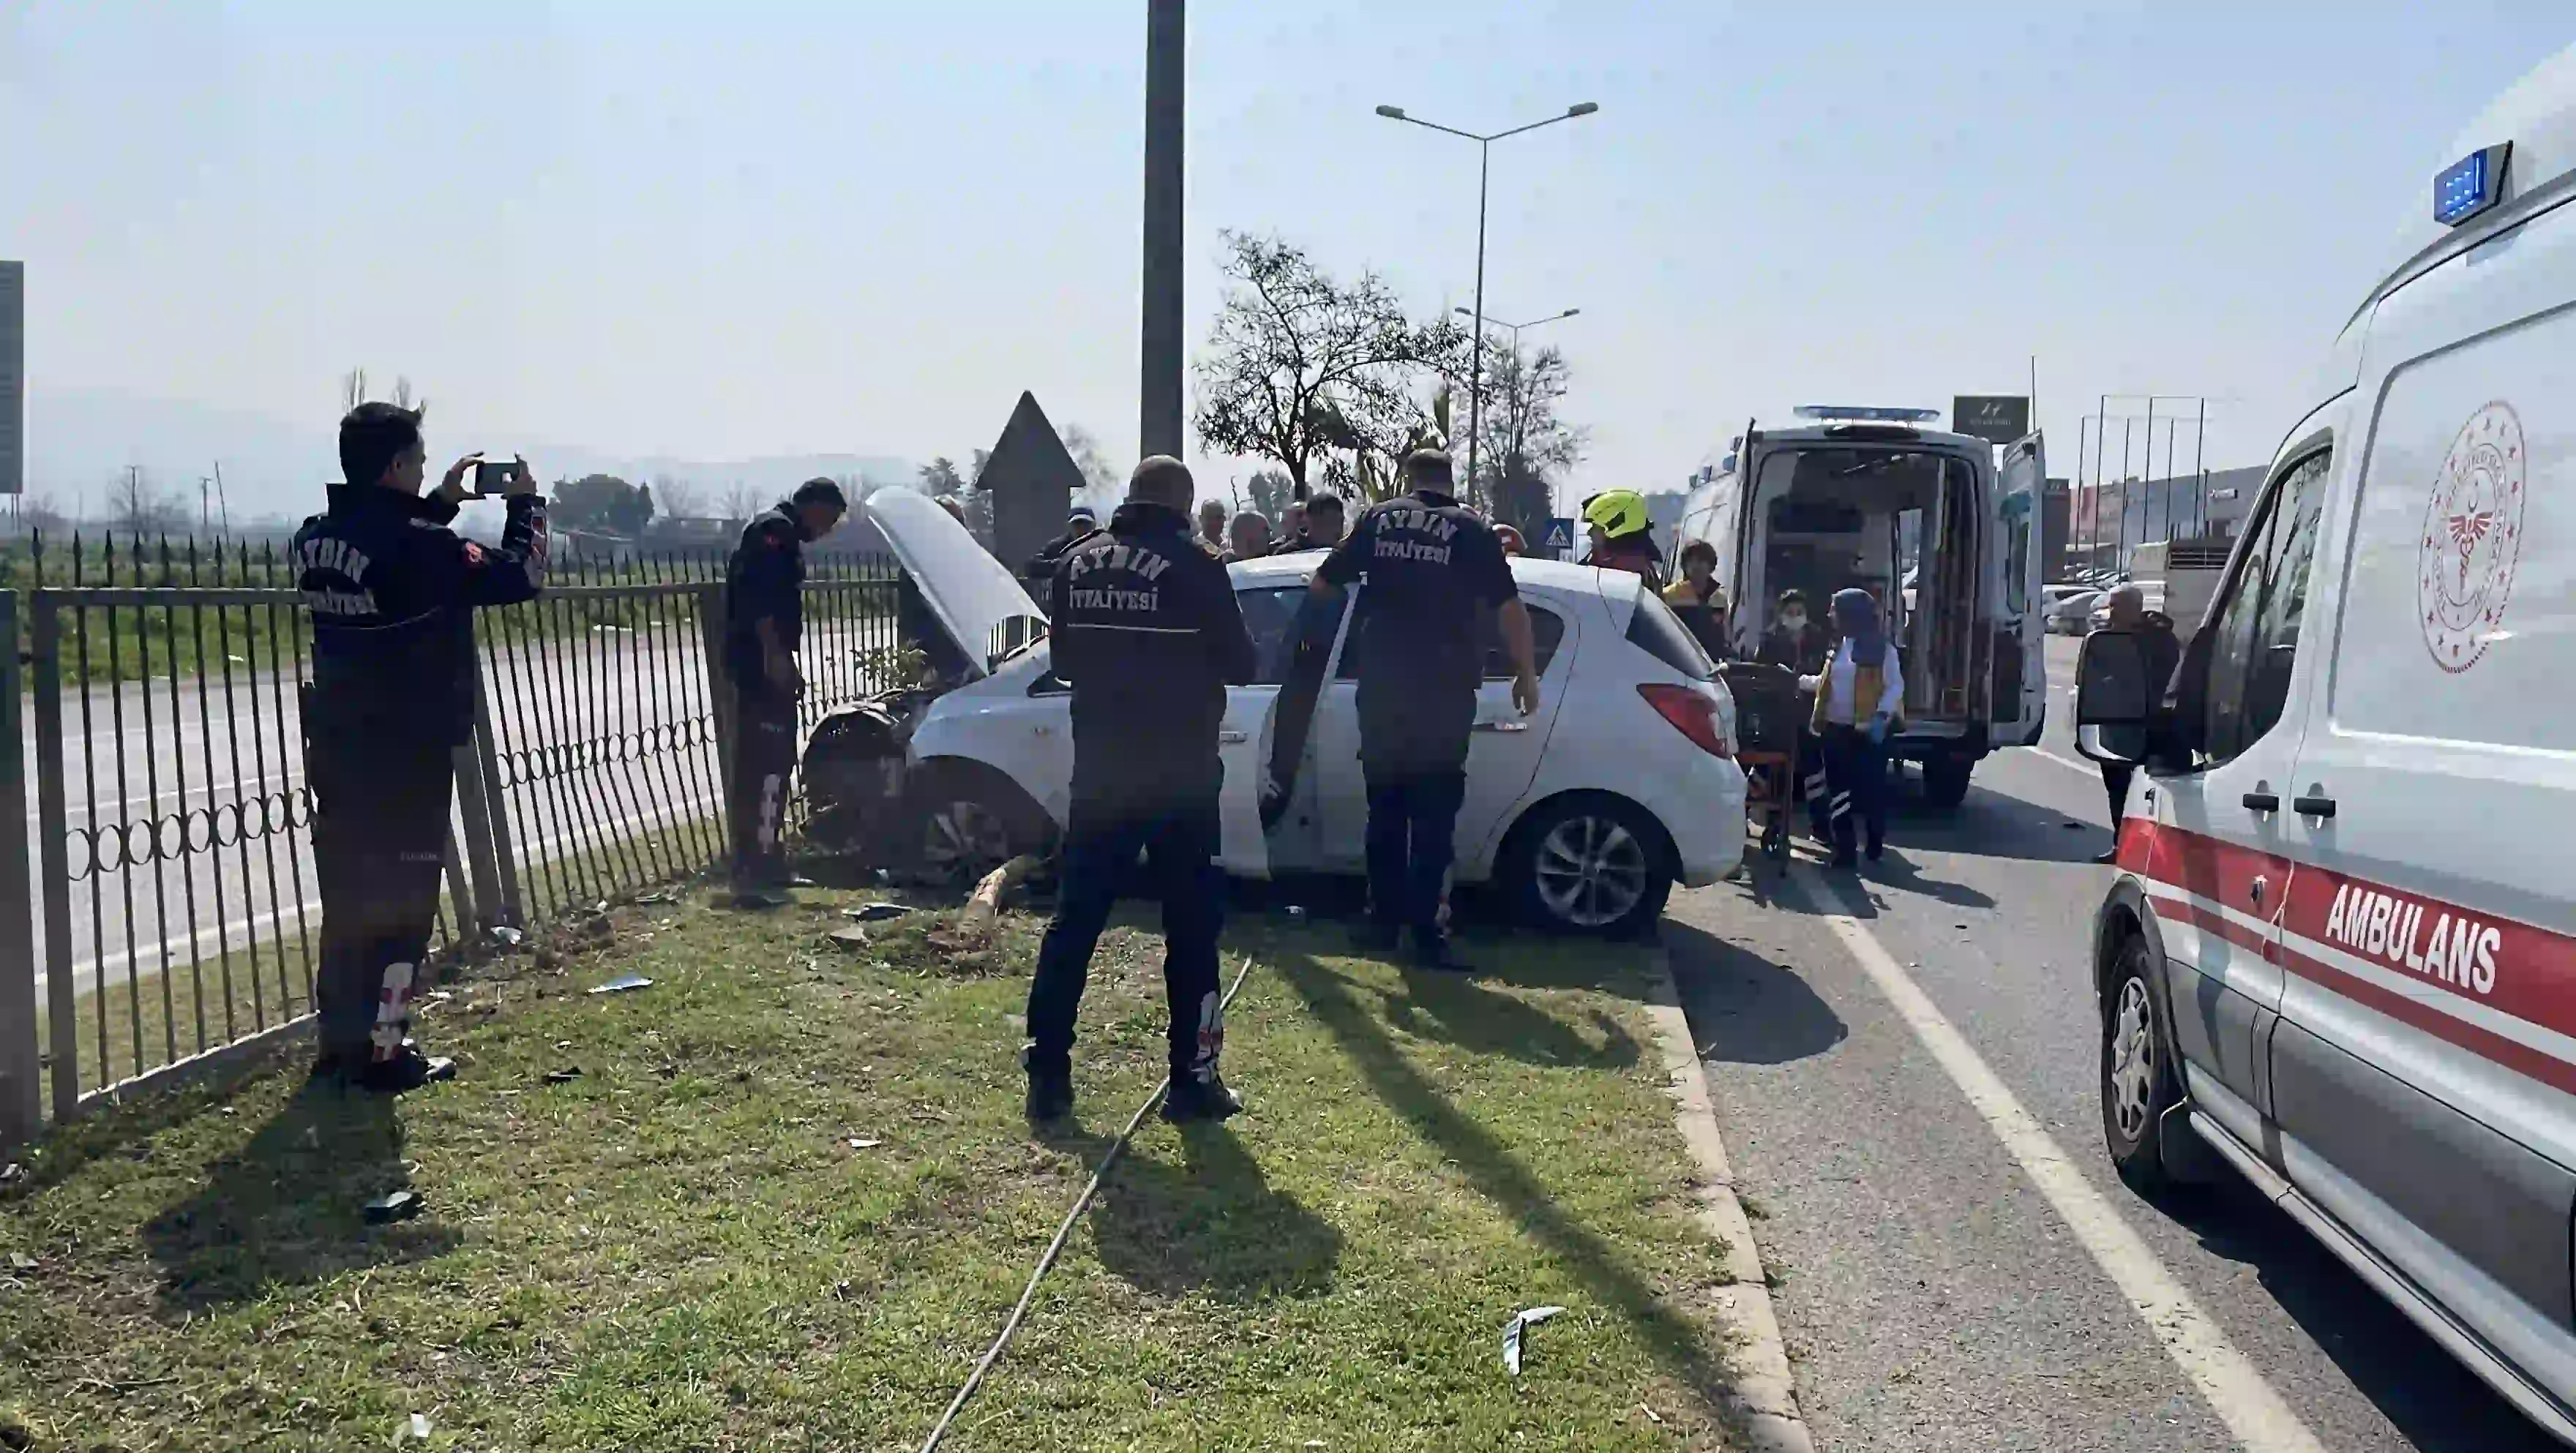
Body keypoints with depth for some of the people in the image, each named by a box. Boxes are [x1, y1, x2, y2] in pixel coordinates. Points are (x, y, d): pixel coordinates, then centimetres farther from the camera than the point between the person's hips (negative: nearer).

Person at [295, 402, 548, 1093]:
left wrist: (442, 503, 19)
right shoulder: (418, 542, -19)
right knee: (402, 899, 1)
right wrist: (526, 504, 2)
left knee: (347, 895, 15)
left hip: (336, 745, 8)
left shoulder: (316, 537, 5)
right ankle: (382, 1052, 5)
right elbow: (518, 575, -13)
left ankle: (340, 1041, 23)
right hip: (408, 753, -8)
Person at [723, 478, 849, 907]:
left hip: (768, 665, 11)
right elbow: (754, 591, -23)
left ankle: (768, 866, 22)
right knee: (766, 764, -13)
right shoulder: (776, 529, -9)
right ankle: (753, 875, -15)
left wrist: (785, 661, 31)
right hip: (761, 664, -11)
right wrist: (774, 652, -28)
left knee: (765, 763, 15)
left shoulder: (784, 535, 24)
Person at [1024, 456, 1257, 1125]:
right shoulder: (1193, 568, -11)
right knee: (1191, 925, 6)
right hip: (1180, 774, -4)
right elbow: (1239, 664, -5)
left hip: (1099, 770, 4)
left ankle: (1048, 1074, 12)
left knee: (1074, 919, 10)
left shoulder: (1078, 565, 4)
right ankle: (1193, 1080, 9)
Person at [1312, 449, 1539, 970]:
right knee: (1433, 817, 2)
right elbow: (1509, 607, -5)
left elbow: (1321, 584, 14)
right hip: (1443, 692, -3)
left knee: (1385, 809, 15)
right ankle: (1427, 935, 1)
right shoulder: (1472, 530, 0)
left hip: (1381, 688, 3)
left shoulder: (1378, 518, 7)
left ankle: (1382, 923, 18)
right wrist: (1527, 675, 6)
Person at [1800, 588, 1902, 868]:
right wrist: (1797, 680, 15)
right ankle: (1844, 849, 8)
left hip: (1867, 730, -6)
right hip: (1836, 728, 6)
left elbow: (1895, 686, -11)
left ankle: (1875, 844, 22)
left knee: (1871, 789, 4)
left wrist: (1882, 715, -22)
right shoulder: (1839, 646, 13)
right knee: (1838, 790, 4)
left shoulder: (1881, 648, -9)